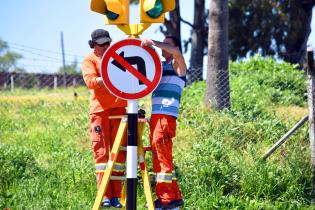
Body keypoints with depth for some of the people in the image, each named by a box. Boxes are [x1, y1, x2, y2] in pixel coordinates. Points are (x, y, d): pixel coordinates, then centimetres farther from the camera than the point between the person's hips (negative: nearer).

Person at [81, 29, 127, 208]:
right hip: (99, 109, -3)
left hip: (119, 107, 3)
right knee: (101, 151, -5)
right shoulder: (89, 60, 5)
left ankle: (116, 194, 1)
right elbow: (90, 81, -12)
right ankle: (105, 195, -6)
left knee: (119, 151, -1)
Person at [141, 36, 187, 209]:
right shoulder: (159, 66, 22)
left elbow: (176, 52, -21)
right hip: (155, 115, 8)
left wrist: (154, 43, -25)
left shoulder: (177, 65, 0)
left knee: (162, 155, -12)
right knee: (157, 156, 7)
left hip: (166, 116, -8)